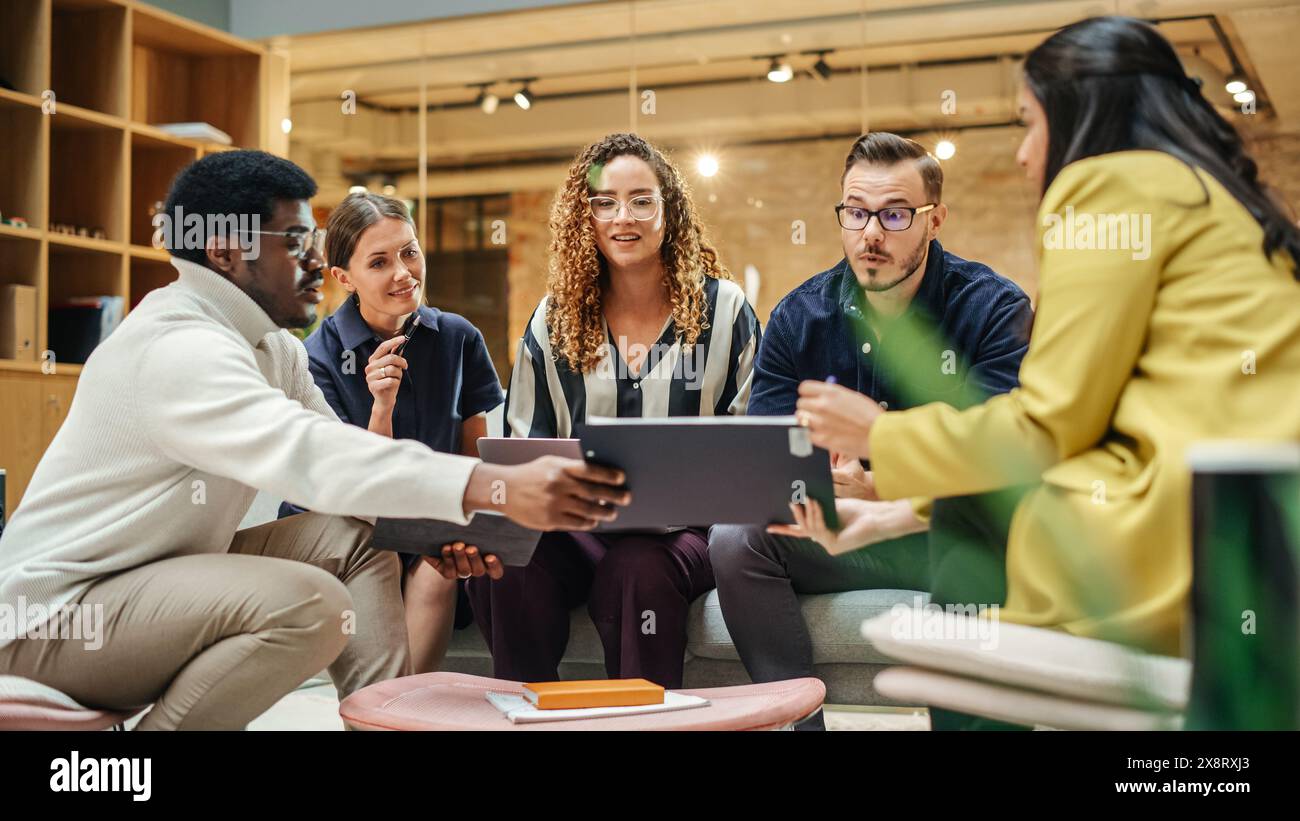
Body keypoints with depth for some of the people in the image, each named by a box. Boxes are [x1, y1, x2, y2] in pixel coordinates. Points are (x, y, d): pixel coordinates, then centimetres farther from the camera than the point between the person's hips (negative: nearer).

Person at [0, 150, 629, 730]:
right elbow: (306, 453, -40)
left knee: (355, 539, 1)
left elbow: (333, 451, 5)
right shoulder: (176, 346, -25)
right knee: (310, 604, -28)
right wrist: (497, 489, -49)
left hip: (162, 574, 10)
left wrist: (435, 528, -14)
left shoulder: (271, 342, 7)